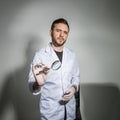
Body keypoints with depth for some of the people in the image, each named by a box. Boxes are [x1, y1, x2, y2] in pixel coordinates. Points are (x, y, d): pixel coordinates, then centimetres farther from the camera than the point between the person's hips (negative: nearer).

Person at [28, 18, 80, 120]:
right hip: (50, 110, -4)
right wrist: (38, 83, -39)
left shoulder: (72, 55, 1)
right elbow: (32, 87, -16)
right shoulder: (40, 55, -14)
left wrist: (74, 87, -10)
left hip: (70, 107, 4)